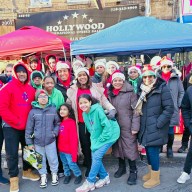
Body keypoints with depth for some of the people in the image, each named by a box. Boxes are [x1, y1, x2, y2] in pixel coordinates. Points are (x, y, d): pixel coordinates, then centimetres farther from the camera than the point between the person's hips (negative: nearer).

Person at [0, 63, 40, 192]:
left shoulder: (31, 89, 3)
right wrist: (16, 121, -17)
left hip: (27, 126, 5)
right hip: (11, 127, -5)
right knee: (12, 153, 3)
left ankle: (27, 171, 36)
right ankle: (14, 178, 19)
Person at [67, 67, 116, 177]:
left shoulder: (96, 88, 2)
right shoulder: (73, 90, 5)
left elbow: (104, 101, -2)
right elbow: (68, 104, 13)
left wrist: (112, 109, -18)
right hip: (81, 123, 1)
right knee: (85, 145, 10)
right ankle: (89, 167, 29)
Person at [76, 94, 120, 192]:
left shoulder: (97, 110, -24)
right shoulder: (84, 114, -1)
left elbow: (107, 126, -25)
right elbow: (90, 129, 11)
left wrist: (100, 140, -18)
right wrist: (94, 140, 1)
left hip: (109, 134, -7)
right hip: (98, 137, 8)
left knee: (97, 156, -13)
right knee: (94, 156, 1)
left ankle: (90, 182, 0)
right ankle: (104, 177, 22)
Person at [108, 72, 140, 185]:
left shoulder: (130, 93, -10)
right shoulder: (110, 94, 6)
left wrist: (135, 127, -14)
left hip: (127, 127, -5)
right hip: (115, 126, 5)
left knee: (130, 148, -1)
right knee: (118, 146, 14)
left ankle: (133, 171, 14)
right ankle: (122, 167, 33)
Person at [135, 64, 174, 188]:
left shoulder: (162, 88, -11)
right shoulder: (141, 90, 8)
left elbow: (169, 108, -15)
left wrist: (158, 124, -17)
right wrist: (140, 124, 6)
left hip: (156, 127, -6)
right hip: (145, 127, 6)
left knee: (153, 151, -4)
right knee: (148, 149, 14)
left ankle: (155, 178, 13)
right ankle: (151, 172, 33)